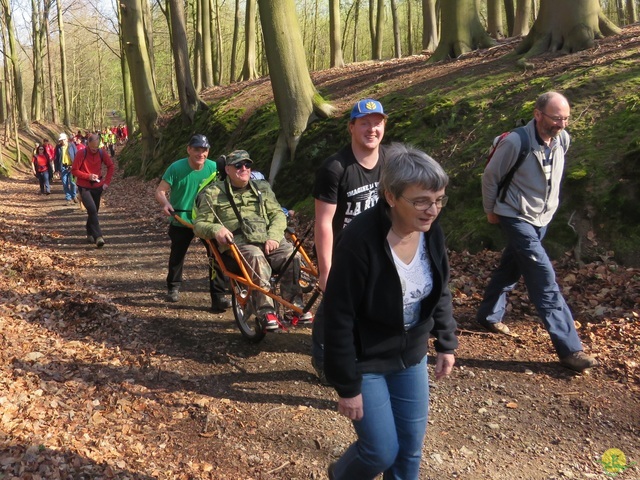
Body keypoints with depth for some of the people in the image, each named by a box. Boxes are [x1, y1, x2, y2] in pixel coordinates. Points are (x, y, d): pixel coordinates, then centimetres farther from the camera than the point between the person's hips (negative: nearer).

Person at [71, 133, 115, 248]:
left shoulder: (102, 153, -2)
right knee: (92, 210, -20)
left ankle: (90, 234, 32)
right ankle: (98, 237, -24)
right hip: (84, 187, -4)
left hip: (97, 187, 4)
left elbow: (111, 166, 9)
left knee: (94, 211, 13)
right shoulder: (81, 154, -12)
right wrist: (88, 176, -20)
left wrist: (107, 182, 1)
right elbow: (74, 170, -9)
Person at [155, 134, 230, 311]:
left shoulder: (213, 167, -11)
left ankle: (218, 295, -5)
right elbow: (160, 190, -15)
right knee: (177, 255, 17)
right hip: (181, 220, 0)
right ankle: (173, 287, 43)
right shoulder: (176, 168, -15)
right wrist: (166, 203, -35)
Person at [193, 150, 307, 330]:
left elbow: (278, 214, 13)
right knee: (256, 258, -37)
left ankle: (295, 304, -17)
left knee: (292, 255, -27)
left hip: (268, 241, 3)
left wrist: (273, 237, -8)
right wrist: (215, 229, -17)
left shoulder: (262, 188, 20)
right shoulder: (213, 193, 11)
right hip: (237, 243, -3)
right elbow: (199, 224, 8)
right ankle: (265, 311, -35)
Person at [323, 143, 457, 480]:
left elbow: (440, 292, 9)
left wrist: (446, 343, 9)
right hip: (365, 360, -6)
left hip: (410, 355, 6)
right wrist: (347, 386, -18)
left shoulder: (431, 232, -9)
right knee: (383, 451, 3)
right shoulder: (359, 240, -28)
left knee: (411, 448, 14)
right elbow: (339, 319, -23)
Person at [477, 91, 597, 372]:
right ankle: (569, 349, -7)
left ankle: (489, 316, 39)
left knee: (510, 267, 19)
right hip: (516, 218, -7)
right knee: (545, 279, -11)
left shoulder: (562, 140, -4)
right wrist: (491, 211, 1)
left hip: (543, 218, 7)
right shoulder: (515, 143, -23)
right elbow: (490, 178, -10)